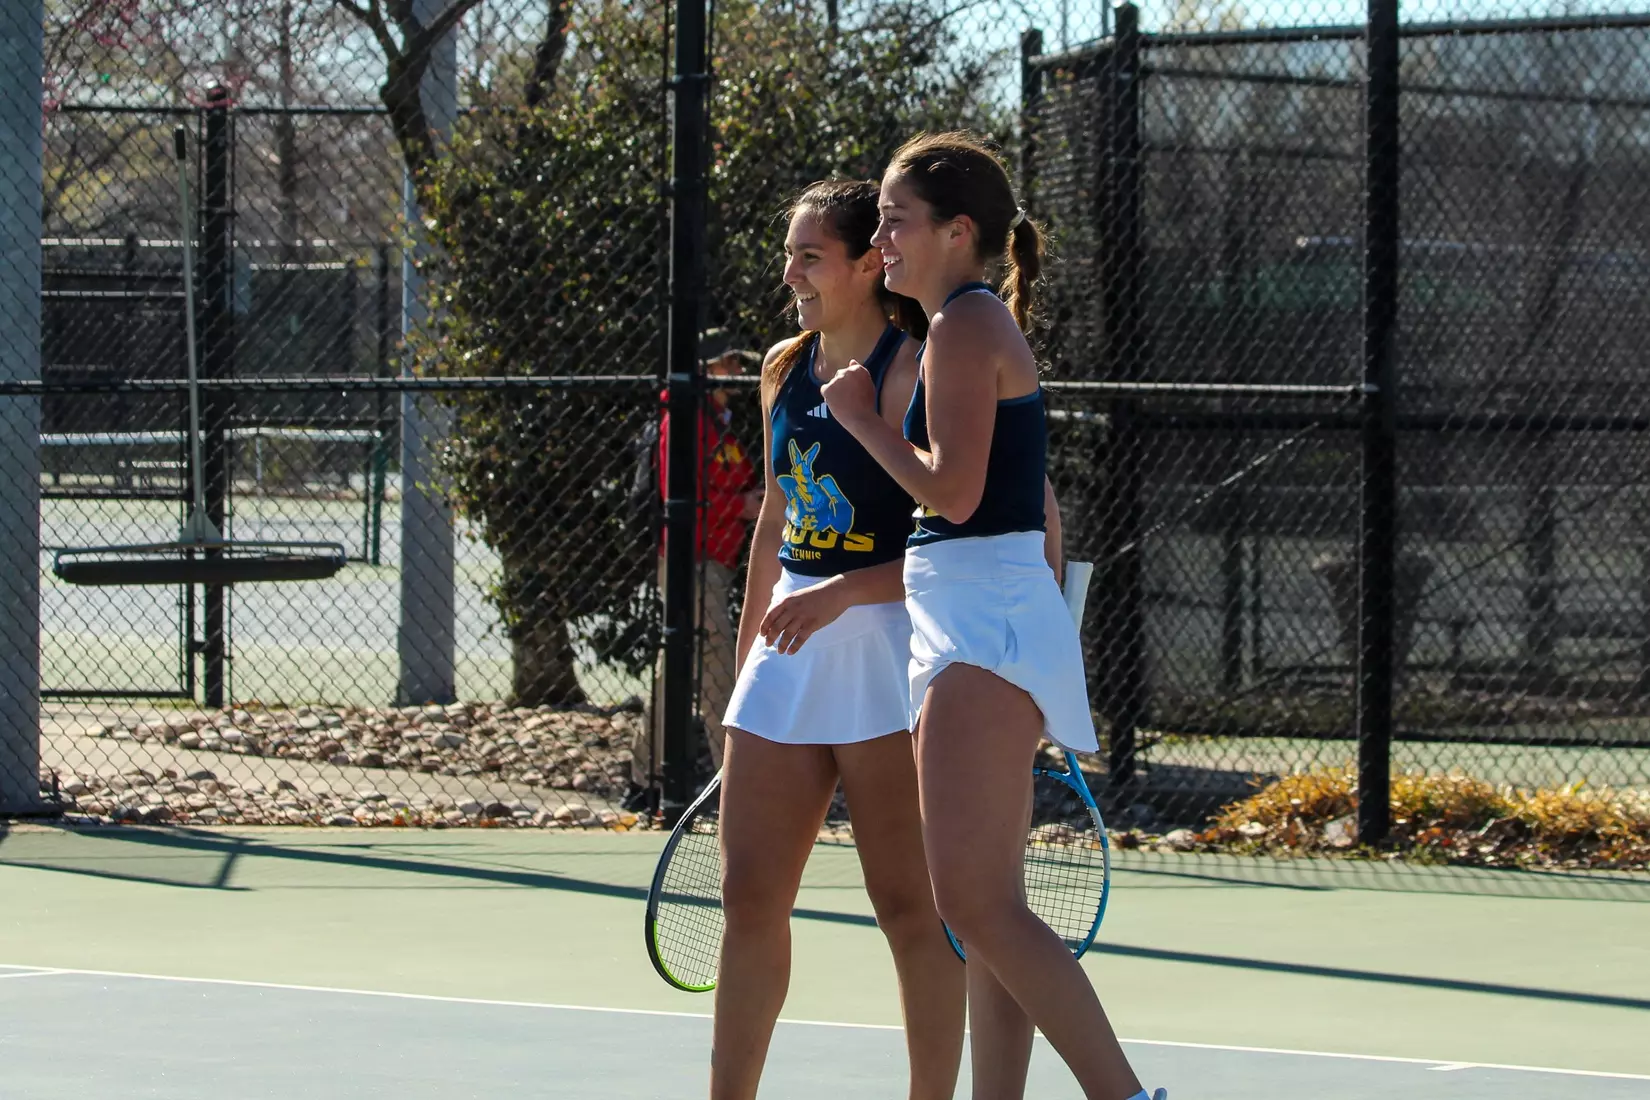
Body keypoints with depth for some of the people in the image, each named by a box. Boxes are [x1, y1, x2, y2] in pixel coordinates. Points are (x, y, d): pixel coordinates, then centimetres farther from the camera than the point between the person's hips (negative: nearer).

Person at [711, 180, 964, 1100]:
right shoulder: (786, 368, 12)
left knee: (909, 905, -2)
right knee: (750, 897, 6)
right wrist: (745, 659, 21)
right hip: (790, 652, 7)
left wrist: (841, 594, -23)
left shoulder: (912, 373, -11)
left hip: (883, 651, -7)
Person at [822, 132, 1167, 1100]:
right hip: (983, 627, 11)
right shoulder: (990, 328, 20)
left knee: (976, 902, -16)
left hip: (987, 624, -11)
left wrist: (861, 417, -5)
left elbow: (953, 491, -19)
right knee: (989, 909, 8)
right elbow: (1039, 509, 25)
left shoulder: (964, 326, -10)